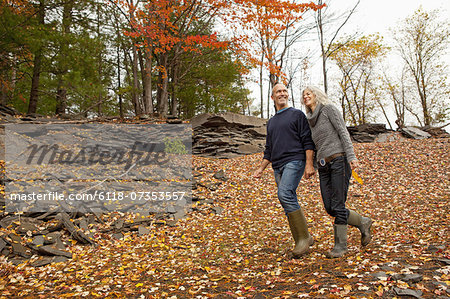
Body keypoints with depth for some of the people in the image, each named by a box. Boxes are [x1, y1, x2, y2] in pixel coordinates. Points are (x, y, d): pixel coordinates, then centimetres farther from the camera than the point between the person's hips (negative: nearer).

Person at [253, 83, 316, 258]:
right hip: (278, 167, 7)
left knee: (285, 194, -25)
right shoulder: (271, 122, 24)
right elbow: (269, 150, 27)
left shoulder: (297, 114, 6)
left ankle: (303, 237, -17)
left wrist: (309, 163, -14)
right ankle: (303, 240, 12)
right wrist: (261, 168, 15)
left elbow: (308, 141, -3)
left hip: (294, 161, -6)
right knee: (289, 203, 3)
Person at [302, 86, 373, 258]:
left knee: (338, 206, -8)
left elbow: (343, 131, -7)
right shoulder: (310, 121, 20)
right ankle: (363, 223, 22)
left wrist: (351, 156, -17)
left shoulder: (328, 108, 2)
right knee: (329, 208, 2)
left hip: (339, 160, -7)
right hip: (323, 166, 7)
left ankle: (340, 245, 4)